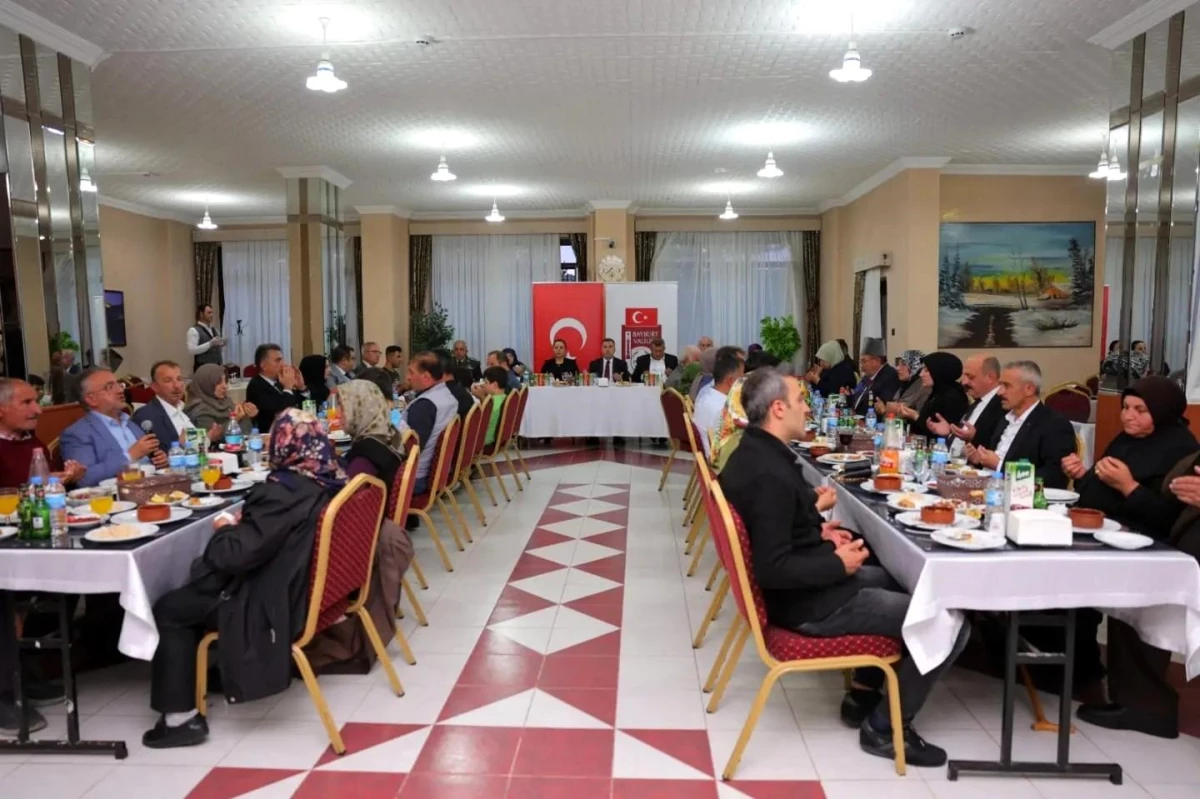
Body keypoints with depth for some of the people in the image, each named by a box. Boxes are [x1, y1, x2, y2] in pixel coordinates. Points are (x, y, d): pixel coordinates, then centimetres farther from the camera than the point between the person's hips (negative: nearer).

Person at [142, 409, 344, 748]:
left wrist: (225, 529, -6)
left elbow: (235, 555, -26)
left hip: (273, 603, -9)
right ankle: (220, 670, 33)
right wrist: (242, 524, 5)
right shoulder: (331, 480, -2)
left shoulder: (282, 492, -28)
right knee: (193, 591, 26)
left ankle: (181, 716, 11)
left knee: (168, 610, 7)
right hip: (306, 588, 9)